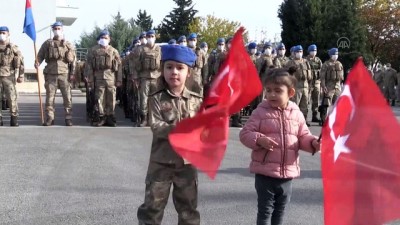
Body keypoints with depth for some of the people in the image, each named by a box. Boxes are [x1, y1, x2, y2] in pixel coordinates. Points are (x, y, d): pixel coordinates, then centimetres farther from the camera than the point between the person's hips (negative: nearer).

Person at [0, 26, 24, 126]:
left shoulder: (13, 48, 0)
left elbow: (20, 62, 1)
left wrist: (20, 76, -2)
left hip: (8, 76, -3)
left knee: (12, 99, -4)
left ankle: (14, 119, 3)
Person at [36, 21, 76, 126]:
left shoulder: (68, 45, 11)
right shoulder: (47, 43, 11)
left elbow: (73, 60, 6)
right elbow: (40, 55, 8)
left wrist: (72, 73, -3)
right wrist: (37, 63, -14)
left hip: (64, 74, -1)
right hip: (50, 74, 1)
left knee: (67, 97, -2)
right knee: (49, 97, 1)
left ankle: (68, 118, 4)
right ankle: (49, 118, 7)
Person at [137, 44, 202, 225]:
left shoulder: (196, 100, 1)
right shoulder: (156, 99, -7)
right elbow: (156, 127, -17)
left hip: (187, 161, 2)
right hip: (161, 161, -2)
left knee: (188, 208, 14)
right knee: (152, 207, 5)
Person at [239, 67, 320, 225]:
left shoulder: (296, 114, 3)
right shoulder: (260, 111, -7)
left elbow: (303, 136, 8)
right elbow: (245, 133, -8)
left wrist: (313, 143, -13)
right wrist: (259, 140, -26)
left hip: (287, 173, 4)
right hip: (265, 173, -4)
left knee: (280, 211, 20)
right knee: (265, 211, 4)